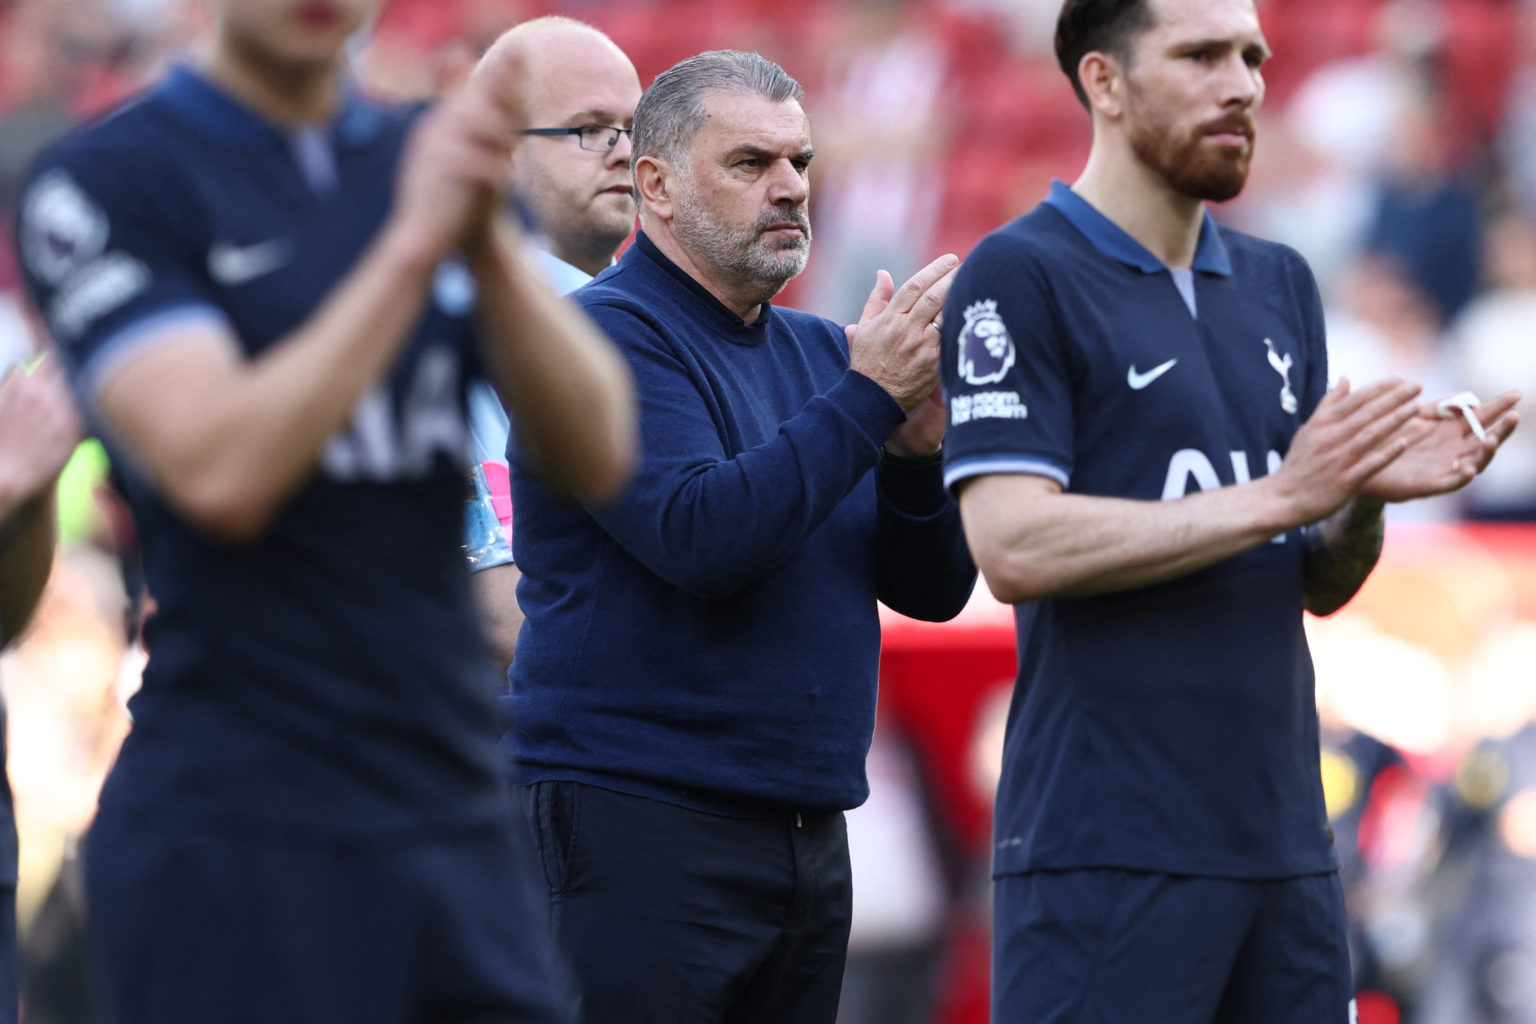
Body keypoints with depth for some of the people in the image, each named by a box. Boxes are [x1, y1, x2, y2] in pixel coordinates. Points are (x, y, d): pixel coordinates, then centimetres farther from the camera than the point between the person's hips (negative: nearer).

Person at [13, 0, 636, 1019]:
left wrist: (487, 240, -15)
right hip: (234, 838, -5)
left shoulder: (429, 160, 11)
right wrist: (411, 245, -21)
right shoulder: (108, 181, -5)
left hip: (459, 822, 5)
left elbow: (597, 456, 0)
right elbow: (219, 474, -19)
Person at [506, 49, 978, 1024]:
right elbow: (702, 540, -22)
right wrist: (867, 398, -19)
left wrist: (917, 451, -8)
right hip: (637, 824, -7)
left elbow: (933, 589, 11)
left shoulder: (819, 351, 15)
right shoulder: (607, 334, -8)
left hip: (808, 830, 7)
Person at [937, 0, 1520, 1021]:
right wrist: (1275, 497, -17)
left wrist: (1366, 497, -5)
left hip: (1285, 838, 7)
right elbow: (1015, 546, -17)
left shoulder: (1280, 284, 16)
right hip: (1107, 851, -6)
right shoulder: (1019, 278, -5)